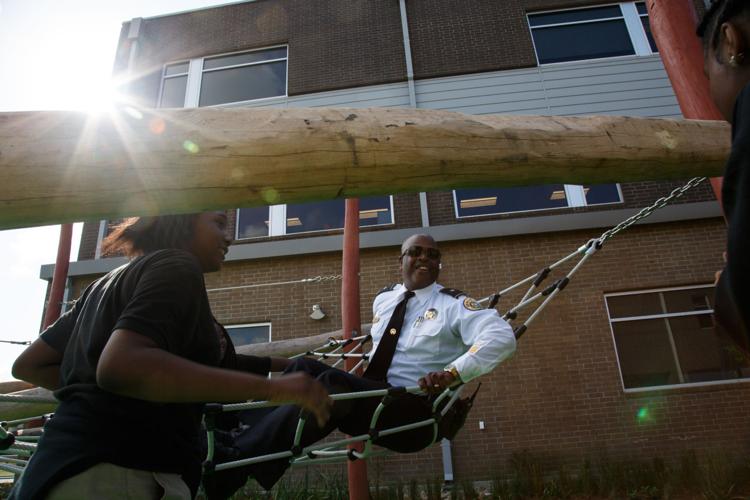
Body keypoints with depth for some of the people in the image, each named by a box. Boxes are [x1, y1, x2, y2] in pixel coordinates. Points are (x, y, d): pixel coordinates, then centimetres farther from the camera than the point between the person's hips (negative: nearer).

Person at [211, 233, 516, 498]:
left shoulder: (453, 305, -4)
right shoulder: (383, 300, 15)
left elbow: (502, 337, -20)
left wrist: (453, 372, -34)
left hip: (414, 410, -6)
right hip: (369, 394, 7)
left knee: (333, 382, -31)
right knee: (304, 368, -13)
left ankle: (238, 464, -37)